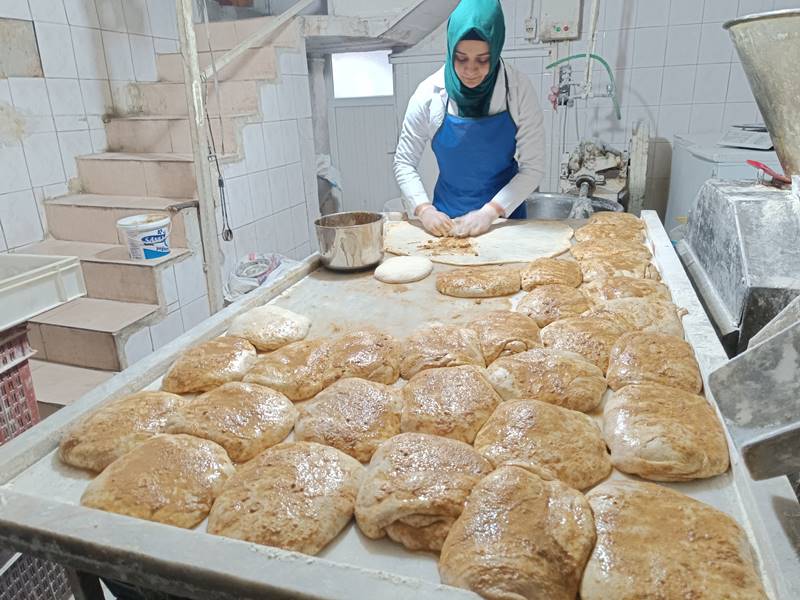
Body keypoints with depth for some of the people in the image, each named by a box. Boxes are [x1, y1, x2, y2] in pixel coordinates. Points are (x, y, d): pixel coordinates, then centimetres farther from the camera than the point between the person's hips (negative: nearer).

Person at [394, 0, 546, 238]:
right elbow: (404, 163, -4)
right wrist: (424, 209, -19)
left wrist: (490, 212, -21)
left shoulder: (519, 90, -11)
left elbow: (533, 167, -10)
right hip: (446, 218, 1)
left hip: (505, 215, -1)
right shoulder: (430, 93, -10)